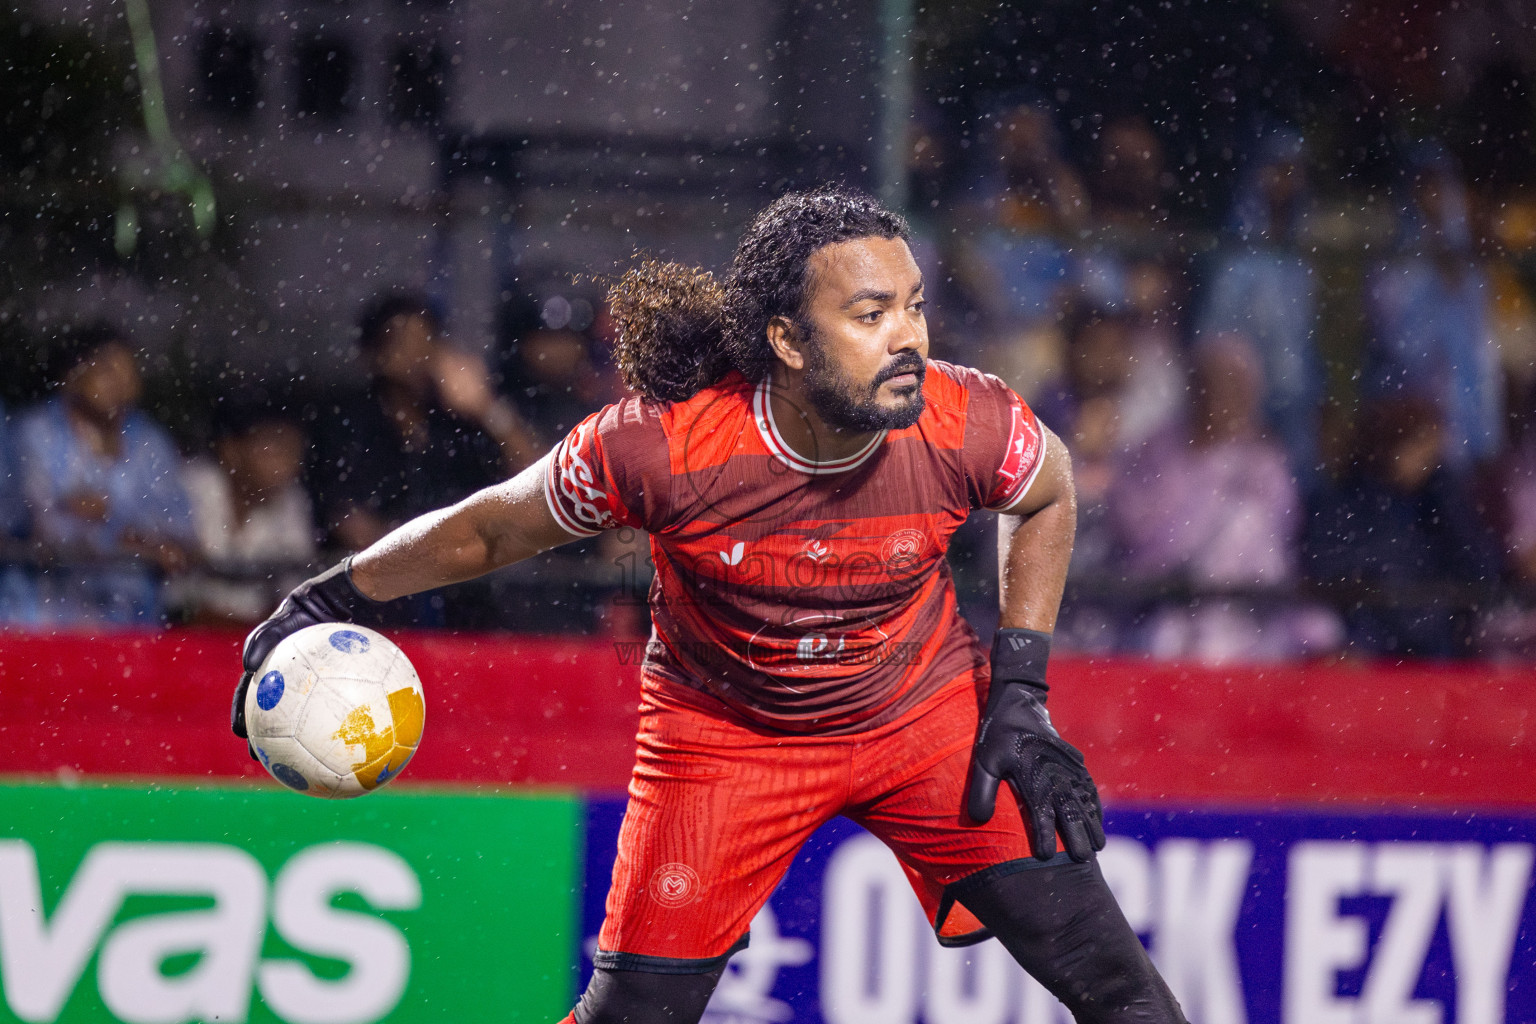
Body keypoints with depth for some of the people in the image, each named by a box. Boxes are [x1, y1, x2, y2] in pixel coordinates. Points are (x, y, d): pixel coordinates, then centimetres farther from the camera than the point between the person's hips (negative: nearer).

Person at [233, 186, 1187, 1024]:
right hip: (724, 733, -2)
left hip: (928, 707, 2)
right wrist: (326, 602, -4)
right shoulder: (661, 447, -30)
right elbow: (491, 527, -10)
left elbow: (1049, 491, 1)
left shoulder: (966, 424, -25)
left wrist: (1020, 695, -5)